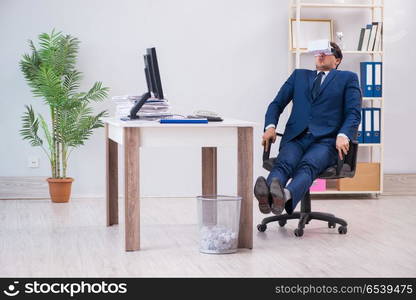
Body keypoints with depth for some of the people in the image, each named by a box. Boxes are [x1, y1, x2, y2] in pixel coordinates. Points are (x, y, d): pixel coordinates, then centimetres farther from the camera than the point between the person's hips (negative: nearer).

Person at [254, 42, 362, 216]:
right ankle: (267, 196, -62)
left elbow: (354, 112, 7)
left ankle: (286, 196, -65)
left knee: (308, 165, -36)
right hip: (296, 138, 2)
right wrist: (270, 126, -1)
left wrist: (343, 135, -15)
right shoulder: (299, 75, 27)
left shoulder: (348, 78, 18)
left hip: (326, 140, -2)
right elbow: (277, 103, 21)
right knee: (284, 162, -32)